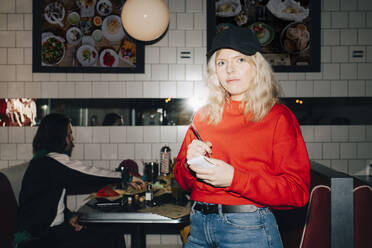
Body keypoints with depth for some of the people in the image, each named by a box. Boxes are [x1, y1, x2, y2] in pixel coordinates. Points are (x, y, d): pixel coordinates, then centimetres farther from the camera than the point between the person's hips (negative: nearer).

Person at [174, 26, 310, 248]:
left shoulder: (278, 116, -6)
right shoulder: (203, 116, 7)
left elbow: (298, 192, -13)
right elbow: (183, 181, 13)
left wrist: (234, 178, -20)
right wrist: (190, 163, -10)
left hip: (249, 229, -4)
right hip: (199, 227, 5)